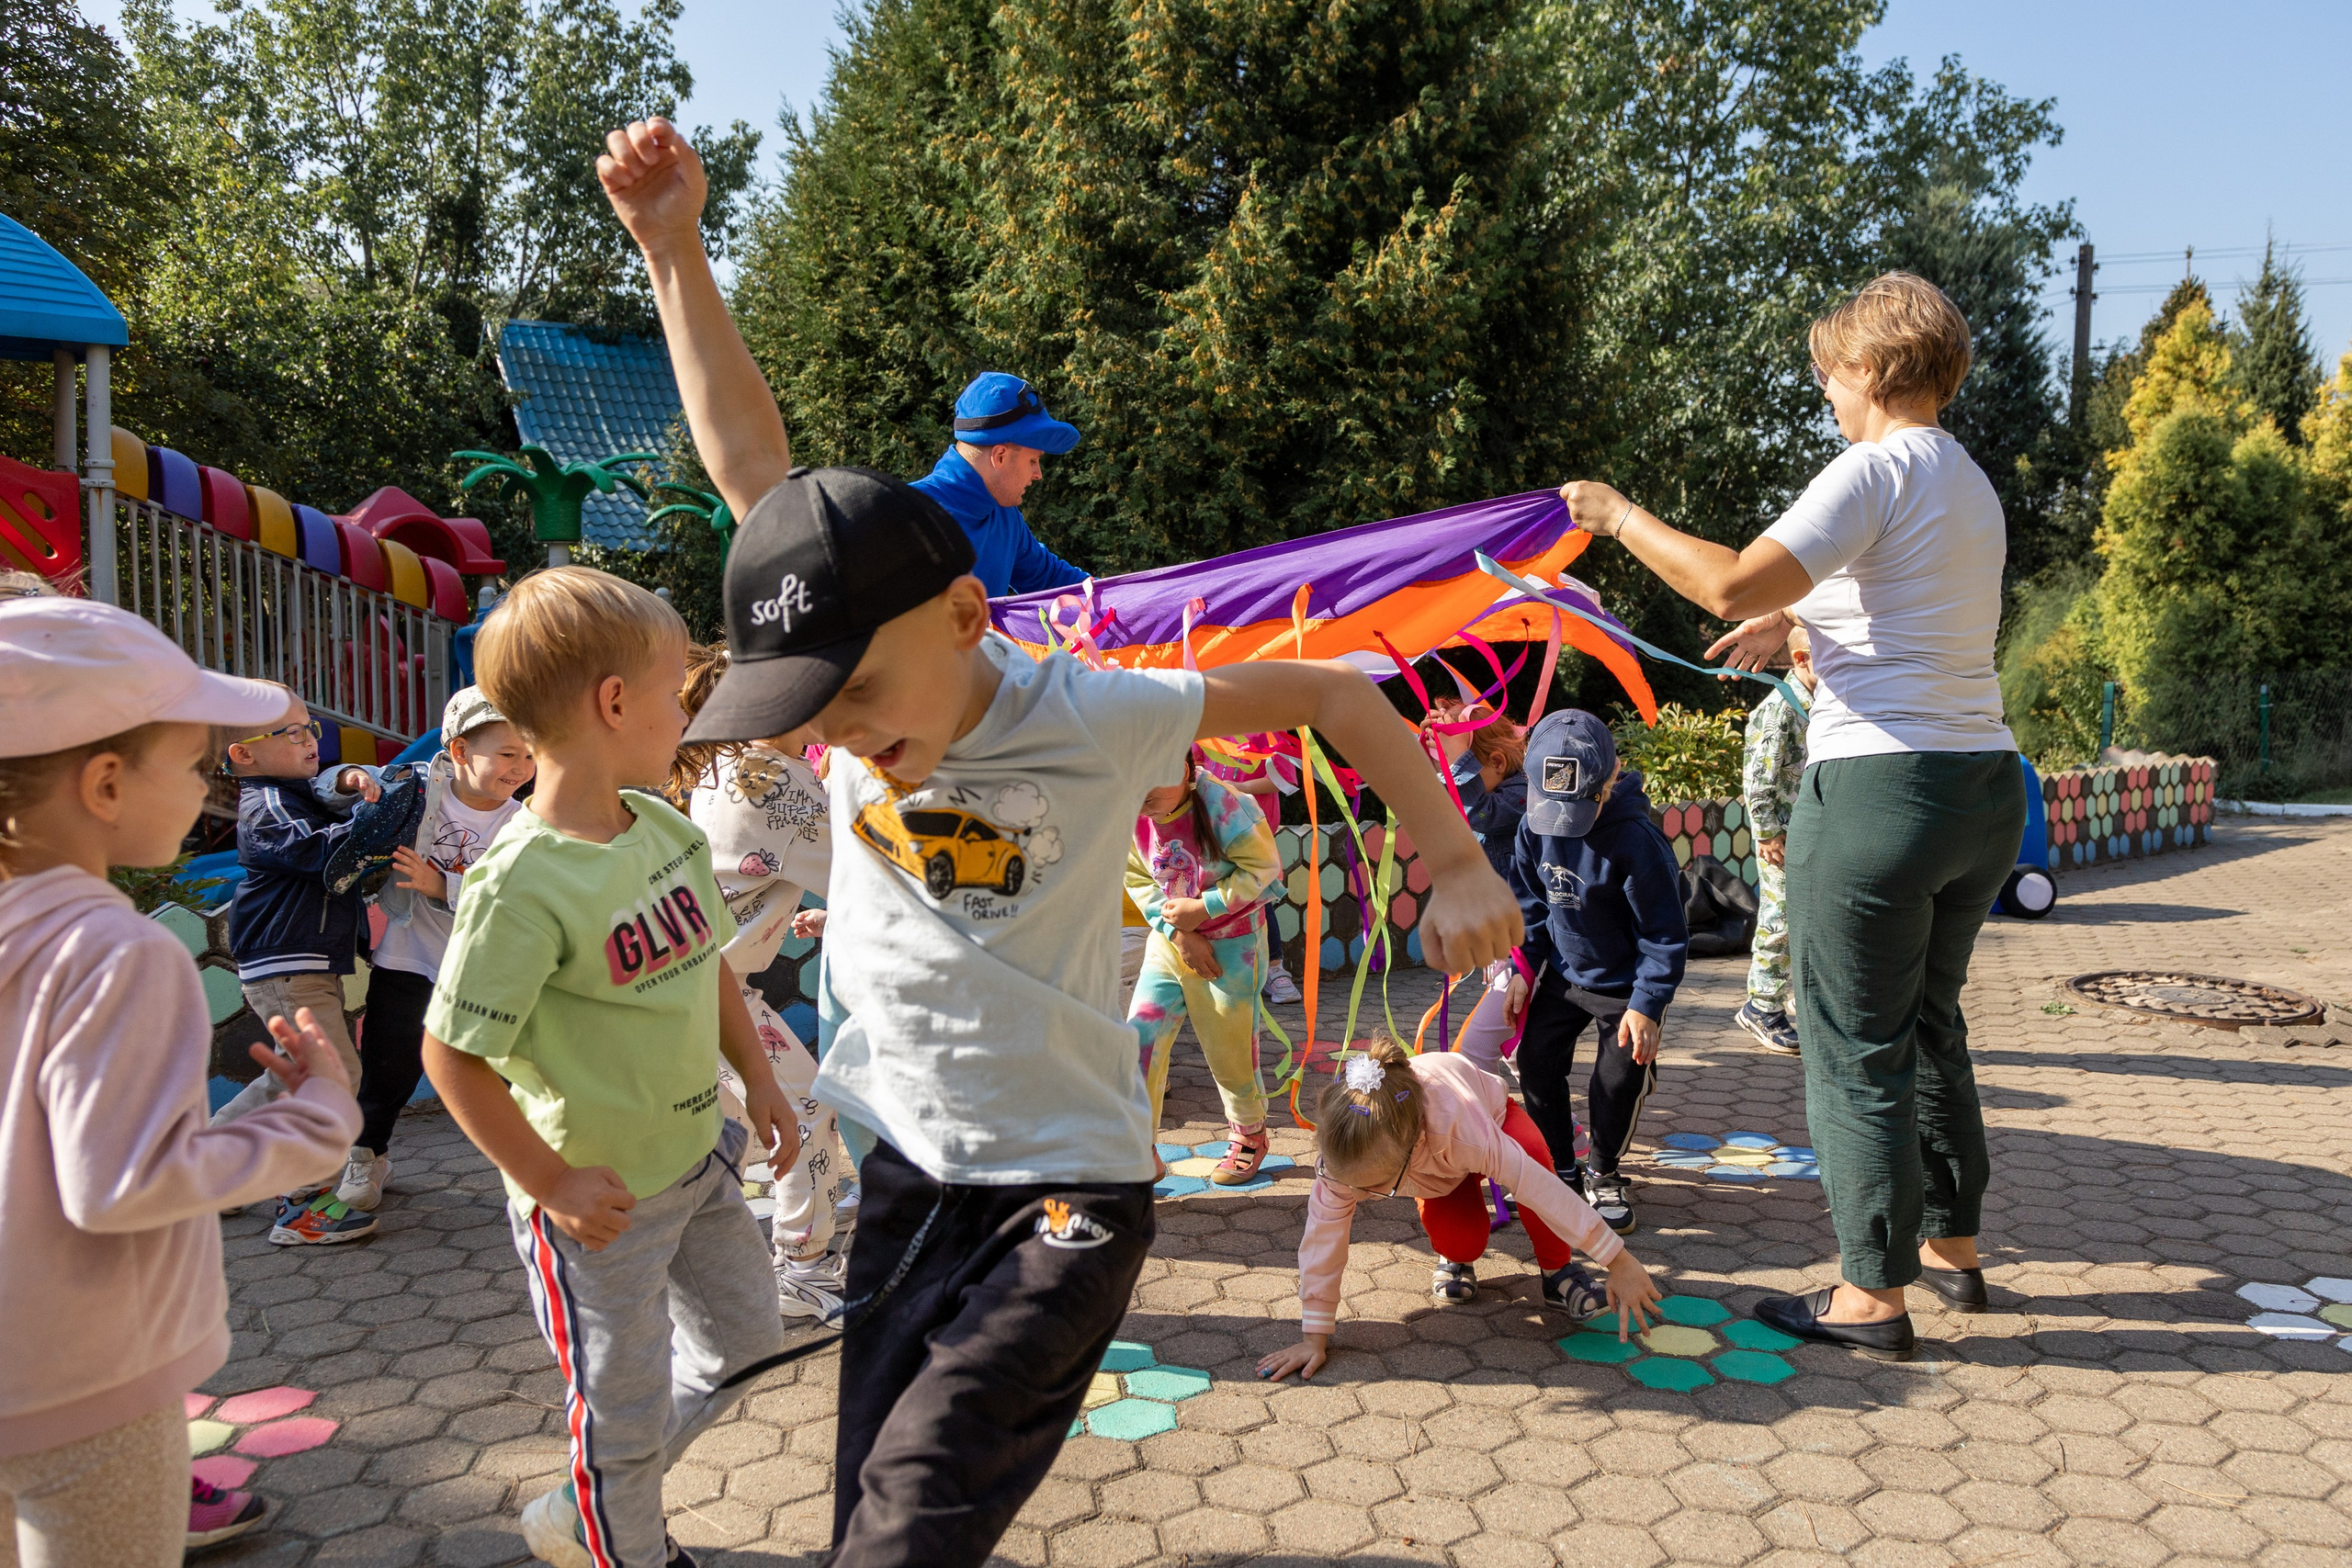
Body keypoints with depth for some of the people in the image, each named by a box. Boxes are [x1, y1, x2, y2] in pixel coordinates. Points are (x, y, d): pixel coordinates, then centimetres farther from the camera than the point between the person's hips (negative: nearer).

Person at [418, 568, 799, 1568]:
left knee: (745, 1337, 24)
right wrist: (551, 1182, -19)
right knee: (625, 1408, 11)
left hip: (698, 1155, 8)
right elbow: (451, 1053, -22)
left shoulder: (666, 827, -3)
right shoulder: (522, 882, -27)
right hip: (601, 1196, -8)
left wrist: (757, 1077, 12)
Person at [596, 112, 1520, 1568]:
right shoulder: (863, 684, -5)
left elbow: (1335, 694, -10)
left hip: (1064, 1195, -6)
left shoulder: (1094, 719, -19)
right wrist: (672, 243, -4)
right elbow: (754, 461, -3)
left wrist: (1456, 870, -11)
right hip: (908, 1171, 6)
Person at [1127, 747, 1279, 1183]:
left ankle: (1249, 1135, 34)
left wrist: (1201, 909, -20)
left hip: (1232, 943, -4)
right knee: (1140, 1039, -6)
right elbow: (1138, 879, 0)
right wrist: (1178, 933, -11)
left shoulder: (1223, 804, -23)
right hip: (1170, 942, 4)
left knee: (1229, 1045, 8)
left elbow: (1262, 867, -15)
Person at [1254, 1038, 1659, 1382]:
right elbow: (1323, 1236, -32)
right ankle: (1457, 1258, 11)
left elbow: (1542, 1186, -44)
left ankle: (1558, 1272, -15)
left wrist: (1618, 1261, -40)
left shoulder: (1459, 1125, -49)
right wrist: (1314, 1336, -30)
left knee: (1532, 1152, -37)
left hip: (1494, 1113, -2)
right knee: (1460, 1240, -26)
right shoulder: (1344, 1148, -40)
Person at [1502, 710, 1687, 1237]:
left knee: (1620, 1080, -4)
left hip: (1624, 983, -5)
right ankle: (1560, 1166, 23)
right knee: (1535, 1065, 3)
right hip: (1563, 975, 5)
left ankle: (1605, 1175, 22)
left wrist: (1647, 1003, -22)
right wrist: (1524, 969, 1)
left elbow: (1663, 932, -20)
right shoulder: (1535, 827, -11)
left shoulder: (1636, 838, -28)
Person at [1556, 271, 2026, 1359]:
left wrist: (1623, 517, -10)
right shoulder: (1972, 486, 16)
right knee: (1928, 1025, 22)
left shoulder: (1878, 468, -13)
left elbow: (1732, 585, -23)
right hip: (1986, 788, 9)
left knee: (1856, 1048, 1)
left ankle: (1874, 1296, 11)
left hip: (1878, 787, -9)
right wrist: (1804, 619, 25)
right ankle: (1953, 1248, 34)